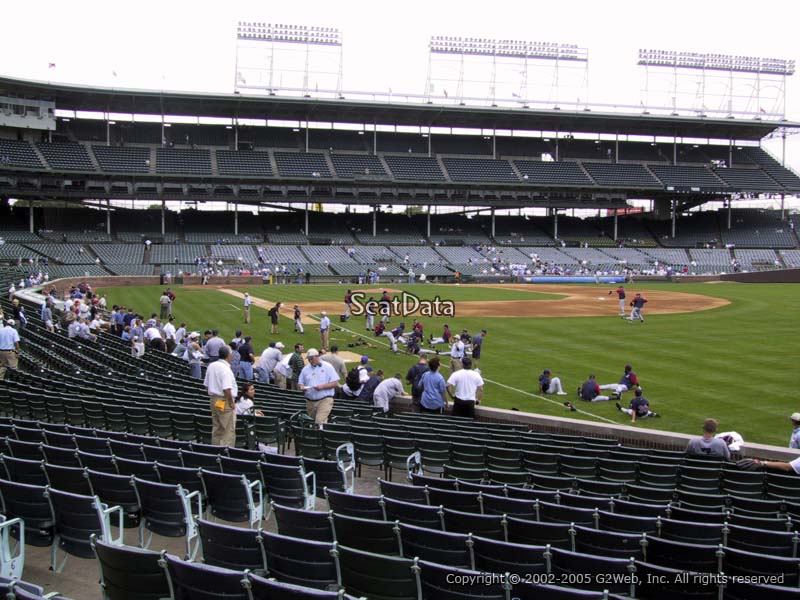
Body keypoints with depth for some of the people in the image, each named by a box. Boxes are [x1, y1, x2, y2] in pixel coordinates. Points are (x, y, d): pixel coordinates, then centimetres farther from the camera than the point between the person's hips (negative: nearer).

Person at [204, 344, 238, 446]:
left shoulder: (211, 366, 7)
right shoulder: (226, 369, -20)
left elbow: (206, 385, 14)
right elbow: (226, 389, -26)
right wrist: (231, 403, -16)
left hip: (213, 399, 9)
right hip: (224, 401, -9)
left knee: (216, 429, 15)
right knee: (229, 430, -1)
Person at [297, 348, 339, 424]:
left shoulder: (327, 367, 0)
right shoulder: (305, 369, 13)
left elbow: (335, 383, -5)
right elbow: (299, 383, 15)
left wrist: (322, 386, -18)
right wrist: (301, 387, -9)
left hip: (325, 400, -5)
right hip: (310, 402, 5)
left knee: (320, 422, -20)